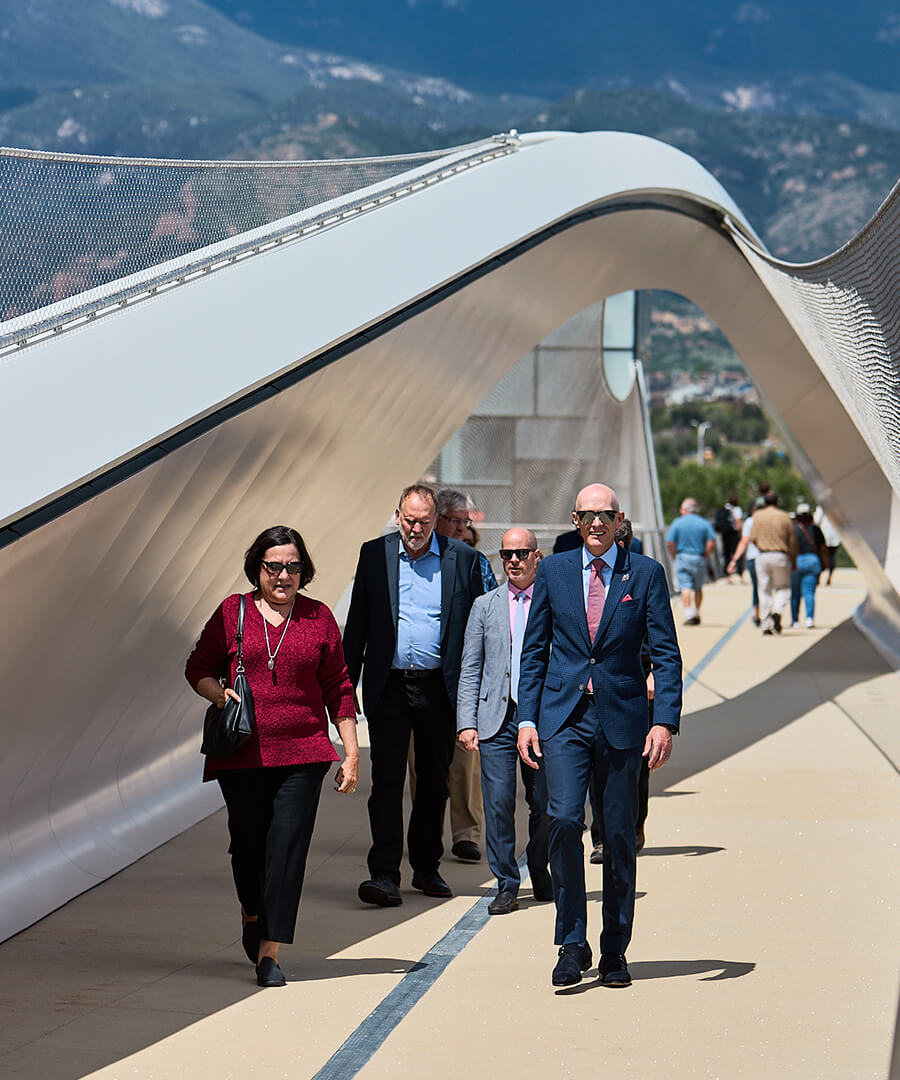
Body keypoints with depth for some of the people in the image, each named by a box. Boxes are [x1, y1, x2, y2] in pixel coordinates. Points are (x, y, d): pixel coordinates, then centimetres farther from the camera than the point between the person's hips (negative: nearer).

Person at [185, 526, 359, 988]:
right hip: (241, 754, 0)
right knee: (248, 844, 7)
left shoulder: (318, 618, 7)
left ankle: (270, 950, -4)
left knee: (287, 848, -8)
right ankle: (252, 913, 38)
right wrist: (219, 694, -9)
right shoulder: (233, 612, 5)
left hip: (302, 755, 0)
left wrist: (352, 753, 6)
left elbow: (338, 689, 10)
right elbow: (198, 668, 13)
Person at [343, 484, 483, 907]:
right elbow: (357, 623, 7)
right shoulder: (375, 554, 4)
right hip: (388, 685, -1)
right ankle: (384, 875, -7)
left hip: (439, 689, 1)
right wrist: (347, 684, 3)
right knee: (387, 779, -6)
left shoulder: (462, 559, 1)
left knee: (434, 780, 11)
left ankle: (427, 867, 25)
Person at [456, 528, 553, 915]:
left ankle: (541, 874, 29)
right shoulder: (485, 606, 10)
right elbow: (470, 670, 9)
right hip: (497, 718, 1)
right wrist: (466, 722, -1)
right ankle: (506, 885, 4)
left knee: (543, 804, 6)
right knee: (498, 803, -5)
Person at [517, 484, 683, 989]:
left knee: (620, 834, 4)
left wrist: (666, 721, -10)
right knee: (564, 819, -16)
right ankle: (572, 944, -5)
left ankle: (615, 951, 17)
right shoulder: (553, 570, 7)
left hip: (622, 718, 0)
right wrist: (527, 719, 3)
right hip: (563, 716, 1)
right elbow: (535, 650, 10)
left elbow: (667, 654, 1)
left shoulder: (646, 573, 2)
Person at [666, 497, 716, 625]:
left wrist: (674, 556, 7)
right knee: (698, 588, 14)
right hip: (699, 559, 2)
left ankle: (688, 615, -16)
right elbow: (711, 544, -7)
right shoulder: (704, 523, 2)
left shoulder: (677, 523, -1)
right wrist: (705, 556, 7)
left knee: (685, 587, -5)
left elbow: (670, 543, -7)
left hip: (682, 558, -2)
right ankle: (696, 614, 19)